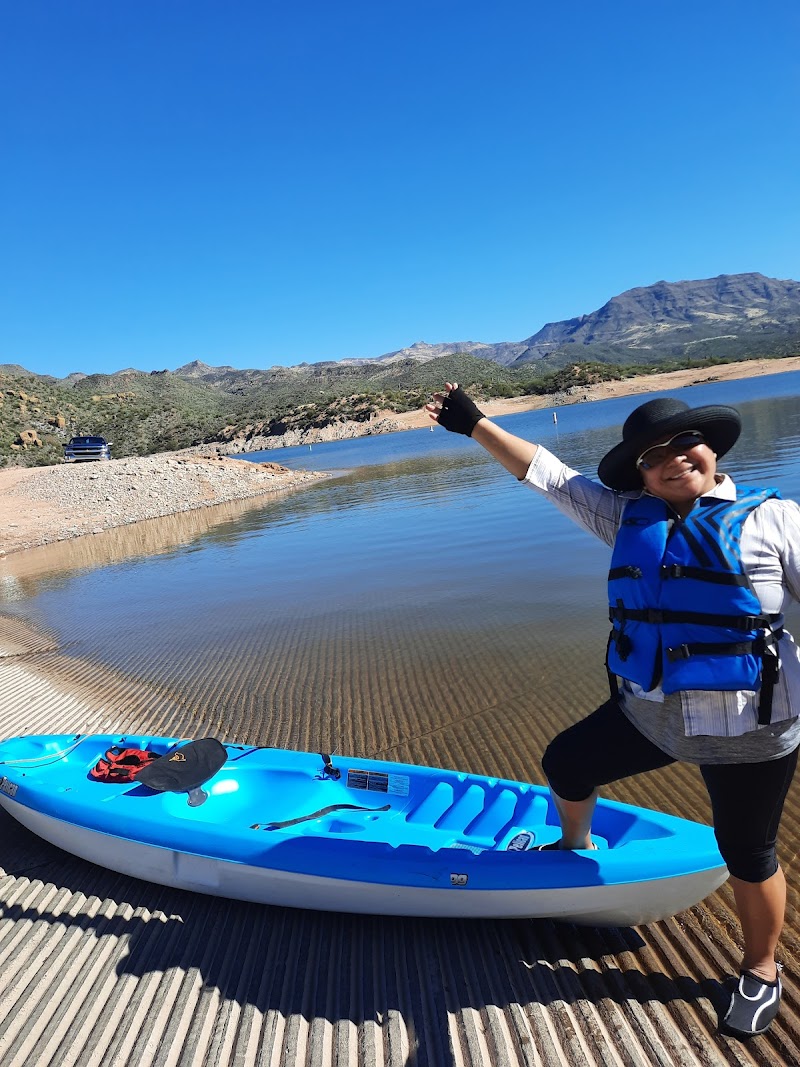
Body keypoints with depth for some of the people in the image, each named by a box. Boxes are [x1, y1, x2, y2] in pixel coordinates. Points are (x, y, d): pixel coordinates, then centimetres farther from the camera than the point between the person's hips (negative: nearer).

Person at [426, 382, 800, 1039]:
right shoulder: (628, 516, 2)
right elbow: (548, 474, 2)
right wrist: (475, 425, 2)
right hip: (647, 714, 4)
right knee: (565, 765, 17)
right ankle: (576, 847, 51)